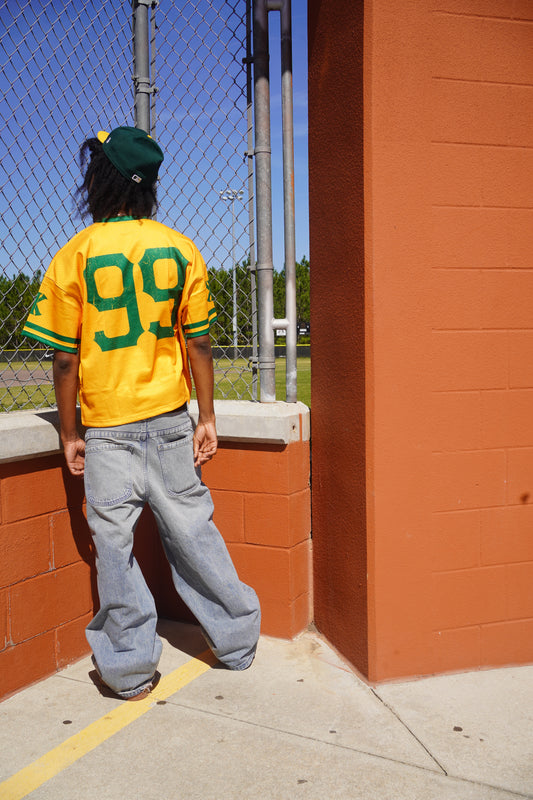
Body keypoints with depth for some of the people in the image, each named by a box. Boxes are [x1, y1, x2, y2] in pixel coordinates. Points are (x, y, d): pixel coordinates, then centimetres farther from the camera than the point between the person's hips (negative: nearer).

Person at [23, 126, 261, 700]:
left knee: (114, 542, 9)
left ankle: (130, 668, 22)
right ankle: (236, 641, 26)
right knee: (190, 529, 14)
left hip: (108, 429, -2)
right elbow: (198, 342, 0)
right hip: (171, 419, 3)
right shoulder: (180, 249, -1)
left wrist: (69, 434, 2)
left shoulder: (73, 257, -8)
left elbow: (66, 359, -7)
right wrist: (207, 419, 5)